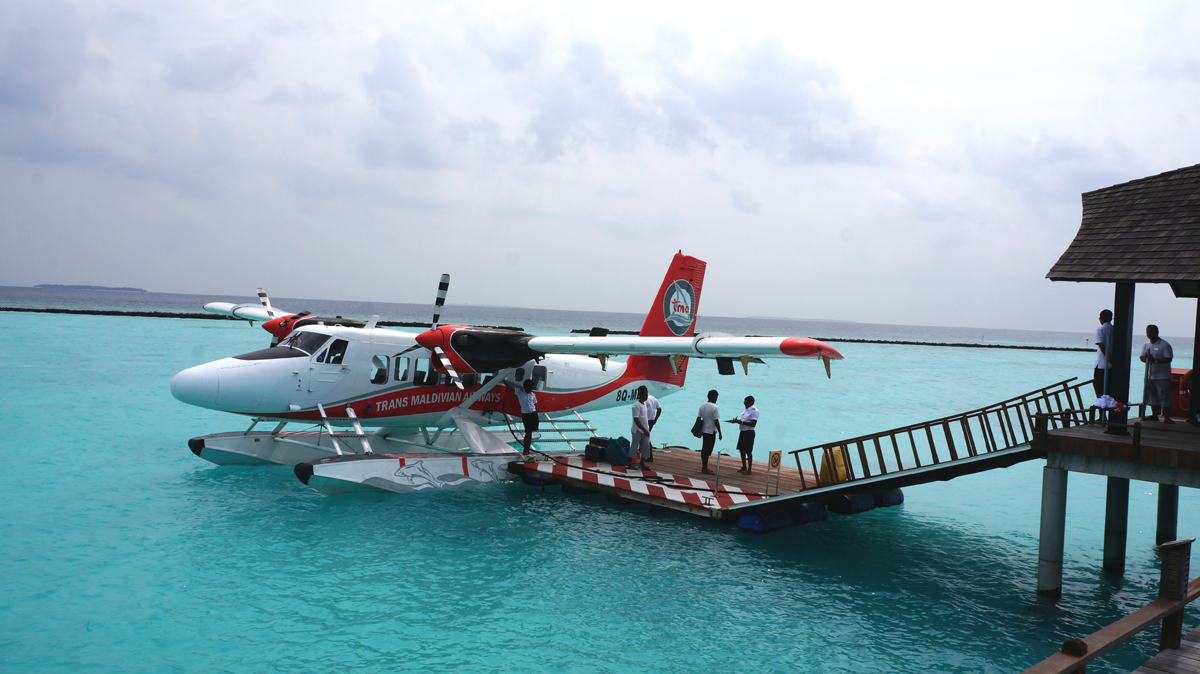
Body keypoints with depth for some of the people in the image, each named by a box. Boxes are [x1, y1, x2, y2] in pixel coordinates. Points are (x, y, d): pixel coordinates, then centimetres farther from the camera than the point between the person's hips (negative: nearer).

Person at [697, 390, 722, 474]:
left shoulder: (702, 406, 6)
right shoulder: (714, 407, -16)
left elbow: (699, 418, 9)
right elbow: (716, 421, -17)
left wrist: (699, 431, 17)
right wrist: (720, 433, -10)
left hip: (703, 430, 8)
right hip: (711, 432, -7)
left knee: (704, 450, 14)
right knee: (707, 451, -2)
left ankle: (704, 467, 23)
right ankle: (705, 469, 4)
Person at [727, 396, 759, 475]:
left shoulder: (754, 411, -16)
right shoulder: (745, 410, 12)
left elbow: (753, 424, -22)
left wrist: (742, 422, -22)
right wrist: (736, 421, 3)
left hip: (749, 433, -9)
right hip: (742, 432, 9)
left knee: (748, 451, -3)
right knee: (741, 450, 14)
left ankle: (749, 469, 6)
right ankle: (744, 467, 27)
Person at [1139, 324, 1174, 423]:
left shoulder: (1164, 345, -7)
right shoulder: (1145, 345, 12)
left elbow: (1168, 359, -14)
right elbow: (1141, 357, 13)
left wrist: (1155, 360, -26)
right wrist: (1144, 357, -11)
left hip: (1162, 376, -6)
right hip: (1149, 376, 6)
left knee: (1164, 396, -8)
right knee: (1152, 397, 9)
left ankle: (1166, 417, -6)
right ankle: (1155, 416, 18)